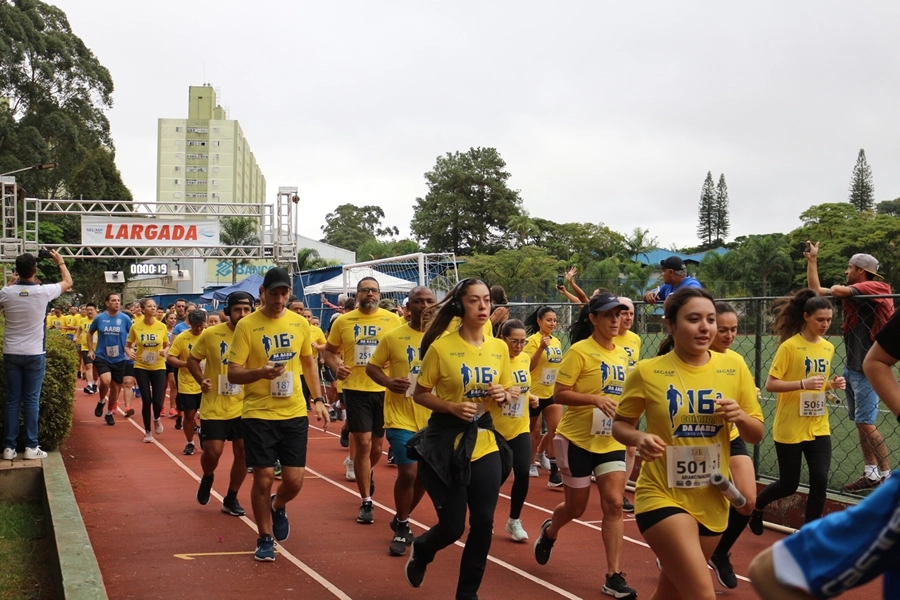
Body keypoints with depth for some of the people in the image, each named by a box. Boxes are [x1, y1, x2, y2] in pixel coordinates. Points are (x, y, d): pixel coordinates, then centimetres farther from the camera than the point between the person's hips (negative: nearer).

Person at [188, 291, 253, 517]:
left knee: (243, 452, 1)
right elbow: (192, 359, 2)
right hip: (214, 406, -2)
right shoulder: (211, 334, -9)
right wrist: (201, 380, -15)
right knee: (213, 451, -5)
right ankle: (207, 478, 31)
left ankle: (231, 500, 19)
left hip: (243, 407, 2)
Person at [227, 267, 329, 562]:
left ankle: (278, 507, 37)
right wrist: (260, 372, -27)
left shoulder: (300, 323, 4)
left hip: (294, 413, 3)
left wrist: (318, 400, 12)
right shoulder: (246, 325, -8)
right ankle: (265, 538, 21)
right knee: (263, 478, 0)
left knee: (294, 480, 2)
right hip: (258, 415, -3)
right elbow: (233, 373, -9)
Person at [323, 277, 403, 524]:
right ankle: (366, 502, 6)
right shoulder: (343, 321, 1)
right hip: (356, 389, -1)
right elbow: (329, 350, 10)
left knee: (377, 445, 13)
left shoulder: (393, 320, 0)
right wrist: (335, 367, -11)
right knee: (363, 444, -5)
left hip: (384, 389, 1)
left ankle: (367, 473, 48)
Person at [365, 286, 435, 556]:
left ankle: (400, 521, 37)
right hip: (401, 417, -3)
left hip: (432, 418, 3)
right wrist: (389, 382, -17)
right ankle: (402, 527, 14)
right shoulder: (393, 337, -6)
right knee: (408, 472, -10)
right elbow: (371, 367, 2)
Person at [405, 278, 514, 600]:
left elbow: (508, 390, 15)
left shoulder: (499, 348, 3)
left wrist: (503, 395, -8)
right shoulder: (441, 347, -11)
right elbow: (420, 394, -5)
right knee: (452, 526, -1)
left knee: (483, 523, 0)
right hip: (447, 444, -4)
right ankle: (420, 552, 35)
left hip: (485, 443, 4)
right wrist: (452, 407, -21)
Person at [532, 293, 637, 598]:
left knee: (614, 503, -8)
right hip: (578, 440, -5)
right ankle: (549, 532, 43)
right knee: (576, 507, 8)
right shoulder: (580, 351, -13)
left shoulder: (622, 354, 6)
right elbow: (559, 394, -16)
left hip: (611, 442, 5)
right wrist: (595, 399, -29)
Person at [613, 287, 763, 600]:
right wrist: (639, 438, -20)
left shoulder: (734, 367, -2)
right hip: (662, 496, -4)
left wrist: (739, 417, -18)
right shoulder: (647, 372, -9)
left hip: (712, 501, 4)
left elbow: (757, 434, 4)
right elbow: (620, 424, 1)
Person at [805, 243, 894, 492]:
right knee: (860, 423, 8)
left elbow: (837, 290, -27)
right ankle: (871, 473, 11)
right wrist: (812, 260, 20)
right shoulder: (850, 292, 12)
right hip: (851, 367, 9)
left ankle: (887, 475, -5)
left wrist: (837, 289, -4)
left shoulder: (873, 288, -13)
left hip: (866, 369, -9)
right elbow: (816, 289, 18)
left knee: (866, 422, -10)